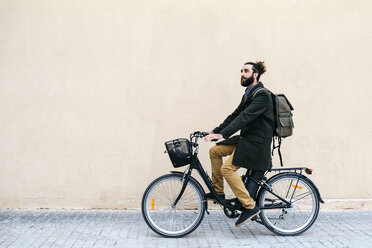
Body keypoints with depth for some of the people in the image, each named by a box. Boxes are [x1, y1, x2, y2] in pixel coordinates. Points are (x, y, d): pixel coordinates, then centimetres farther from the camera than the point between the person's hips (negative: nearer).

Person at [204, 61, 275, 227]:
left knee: (227, 168, -18)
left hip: (256, 143, -10)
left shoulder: (262, 95, -15)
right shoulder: (248, 94, 16)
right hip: (245, 139, 10)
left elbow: (245, 117, -26)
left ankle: (250, 207, -12)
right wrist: (215, 132, 8)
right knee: (214, 151, 7)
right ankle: (218, 192, 15)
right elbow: (235, 115, 16)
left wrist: (222, 134, -32)